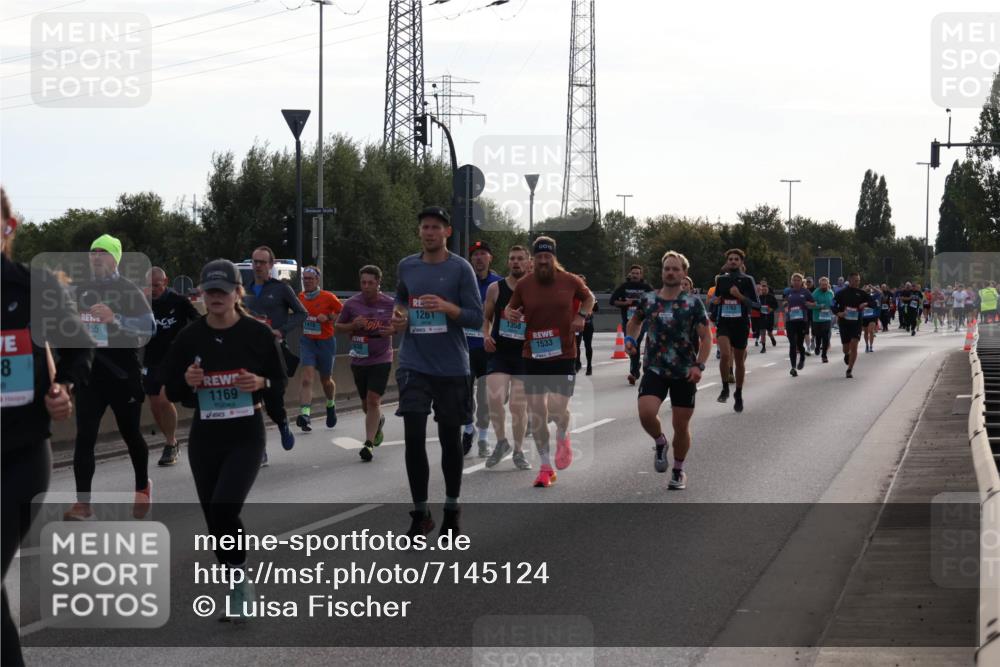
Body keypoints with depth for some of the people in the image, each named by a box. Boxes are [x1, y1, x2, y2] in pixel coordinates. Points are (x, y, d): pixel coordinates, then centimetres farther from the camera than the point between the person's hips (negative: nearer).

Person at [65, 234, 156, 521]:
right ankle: (83, 503, -6)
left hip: (123, 374, -4)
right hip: (90, 373, 4)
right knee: (85, 437, -6)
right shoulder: (81, 290, 9)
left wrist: (115, 319, -31)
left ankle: (143, 487, 35)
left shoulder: (129, 290, -7)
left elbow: (149, 327, -19)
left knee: (130, 434, 11)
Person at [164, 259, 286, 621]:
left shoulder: (258, 334, -4)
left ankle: (240, 580, -2)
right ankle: (238, 591, 27)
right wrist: (187, 382, -15)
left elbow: (281, 380, 5)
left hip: (247, 436, -3)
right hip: (204, 438, 4)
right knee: (215, 518, 9)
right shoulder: (189, 337, 0)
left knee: (224, 507, -22)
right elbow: (172, 391, 7)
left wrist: (261, 383, -16)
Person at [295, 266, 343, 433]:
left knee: (326, 380, 15)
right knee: (307, 376, -16)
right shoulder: (300, 297, 3)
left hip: (326, 341, -2)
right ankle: (305, 414, -25)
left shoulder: (328, 297, -10)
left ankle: (331, 406, 45)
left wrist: (328, 317, -17)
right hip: (307, 342, 2)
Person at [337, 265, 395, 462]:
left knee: (373, 400, -13)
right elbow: (338, 325, 9)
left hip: (381, 359, -3)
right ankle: (379, 421, 47)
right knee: (366, 403, 14)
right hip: (359, 359, 3)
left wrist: (393, 329, -13)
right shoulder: (351, 304, -2)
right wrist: (353, 325, -11)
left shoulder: (390, 303, -5)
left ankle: (369, 443, -11)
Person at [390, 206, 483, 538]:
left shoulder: (460, 268, -5)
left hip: (451, 367, -2)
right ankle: (420, 514, 4)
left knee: (450, 438, 8)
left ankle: (451, 510, 24)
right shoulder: (406, 266, 6)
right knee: (414, 437, -6)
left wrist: (447, 307, -23)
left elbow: (476, 318, -6)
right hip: (414, 364, 2)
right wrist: (399, 315, 4)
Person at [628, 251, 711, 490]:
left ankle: (679, 471, 27)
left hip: (685, 372, -1)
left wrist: (699, 366, -16)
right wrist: (630, 338, 2)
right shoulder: (648, 300, 3)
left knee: (681, 426, 5)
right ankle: (659, 442, 10)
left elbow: (706, 338, -3)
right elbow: (635, 321, 23)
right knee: (646, 413, -22)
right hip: (654, 369, 1)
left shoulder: (693, 303, -4)